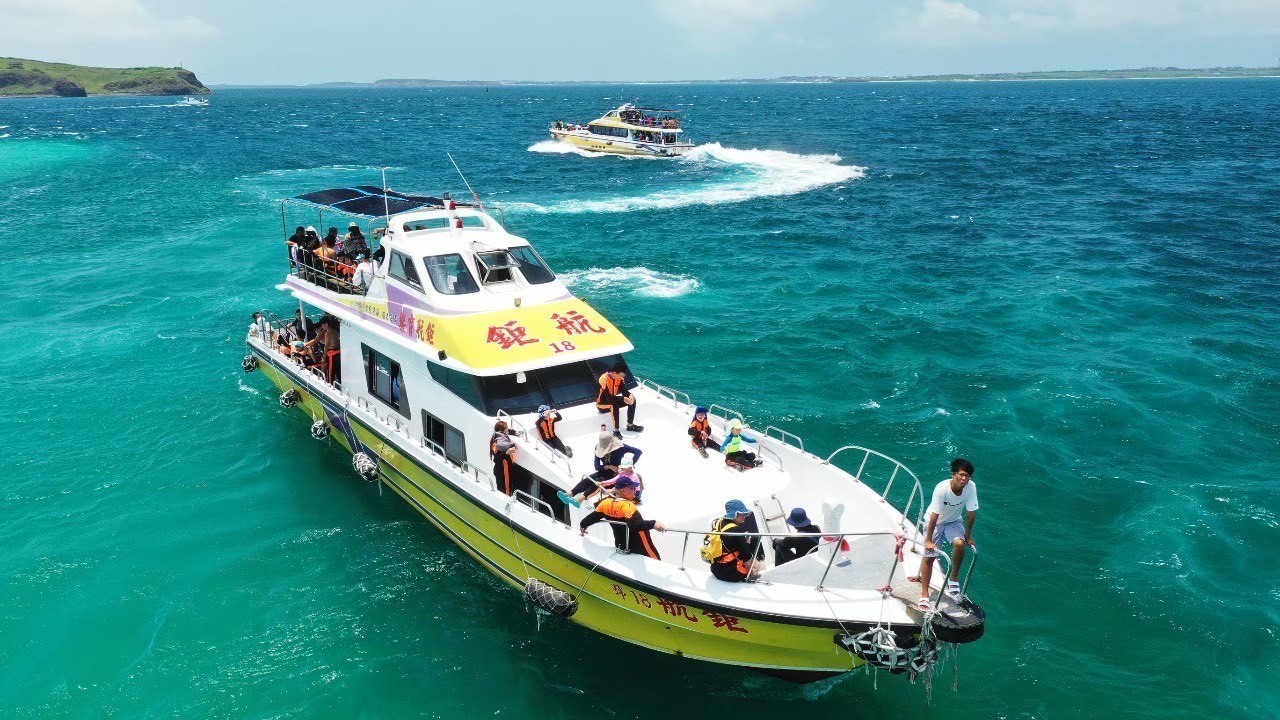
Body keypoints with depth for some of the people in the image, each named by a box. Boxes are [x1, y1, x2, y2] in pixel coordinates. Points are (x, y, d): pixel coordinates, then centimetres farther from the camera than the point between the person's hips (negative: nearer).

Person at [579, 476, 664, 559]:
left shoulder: (606, 503, -2)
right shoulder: (627, 506, -24)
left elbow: (593, 517, 11)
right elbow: (635, 524, -40)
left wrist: (583, 525, 29)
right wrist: (653, 524, -51)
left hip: (621, 547, 8)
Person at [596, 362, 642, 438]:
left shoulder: (620, 378, -8)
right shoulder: (604, 379, -30)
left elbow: (624, 390, -8)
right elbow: (608, 397, -35)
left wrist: (630, 395, -31)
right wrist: (623, 399, -40)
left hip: (613, 401, 7)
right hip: (603, 404, -7)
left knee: (632, 400, -7)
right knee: (615, 404, -37)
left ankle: (630, 425, 4)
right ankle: (616, 431, -32)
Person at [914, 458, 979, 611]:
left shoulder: (971, 486, -24)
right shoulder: (942, 488, -32)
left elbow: (971, 513, -13)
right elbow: (934, 515, -28)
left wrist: (968, 535, -7)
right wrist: (928, 540, -23)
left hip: (953, 521, 2)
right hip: (935, 522, -2)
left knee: (959, 543, -26)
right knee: (929, 556, -5)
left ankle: (953, 578, -2)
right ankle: (924, 596, 6)